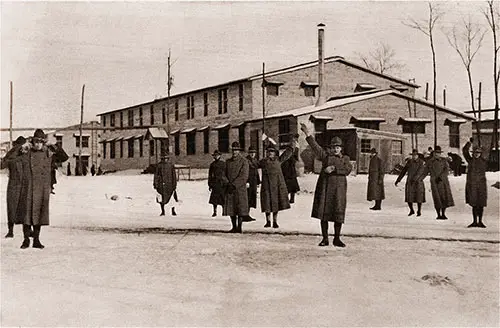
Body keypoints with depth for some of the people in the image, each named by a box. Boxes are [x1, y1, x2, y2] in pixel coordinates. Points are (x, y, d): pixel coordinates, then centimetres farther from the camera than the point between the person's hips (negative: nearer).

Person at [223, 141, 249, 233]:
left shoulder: (244, 161, -4)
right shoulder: (228, 161, 13)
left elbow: (244, 176, -11)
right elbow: (225, 174, 13)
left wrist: (234, 185, -15)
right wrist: (227, 183, -6)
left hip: (240, 188, -5)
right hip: (229, 189, 5)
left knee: (240, 208, -3)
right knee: (231, 208, 5)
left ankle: (239, 227, 2)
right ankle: (234, 227, 13)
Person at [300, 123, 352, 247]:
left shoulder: (345, 158, 11)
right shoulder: (326, 155, 8)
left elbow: (348, 169, -6)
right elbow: (315, 146, -1)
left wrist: (334, 168, -15)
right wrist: (307, 134, -8)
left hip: (339, 188, 0)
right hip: (325, 187, 0)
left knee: (338, 214, 1)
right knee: (324, 213, 2)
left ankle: (337, 239, 13)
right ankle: (325, 238, 11)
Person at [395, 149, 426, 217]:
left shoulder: (422, 162, -8)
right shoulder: (409, 162, 3)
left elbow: (419, 172, -21)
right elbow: (403, 171, 5)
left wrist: (414, 179, -34)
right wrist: (397, 180, 2)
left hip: (418, 182, -3)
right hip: (409, 182, 3)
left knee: (419, 198, 2)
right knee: (409, 198, 0)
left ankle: (419, 211, 22)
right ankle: (411, 210, 21)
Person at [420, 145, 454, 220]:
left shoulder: (444, 160, 4)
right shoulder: (429, 161, 5)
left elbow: (447, 170, -7)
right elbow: (425, 172, 8)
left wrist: (441, 177, -21)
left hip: (443, 181, 1)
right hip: (434, 182, -1)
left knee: (445, 198, -4)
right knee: (437, 199, -4)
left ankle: (443, 214, 9)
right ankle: (439, 215, 7)